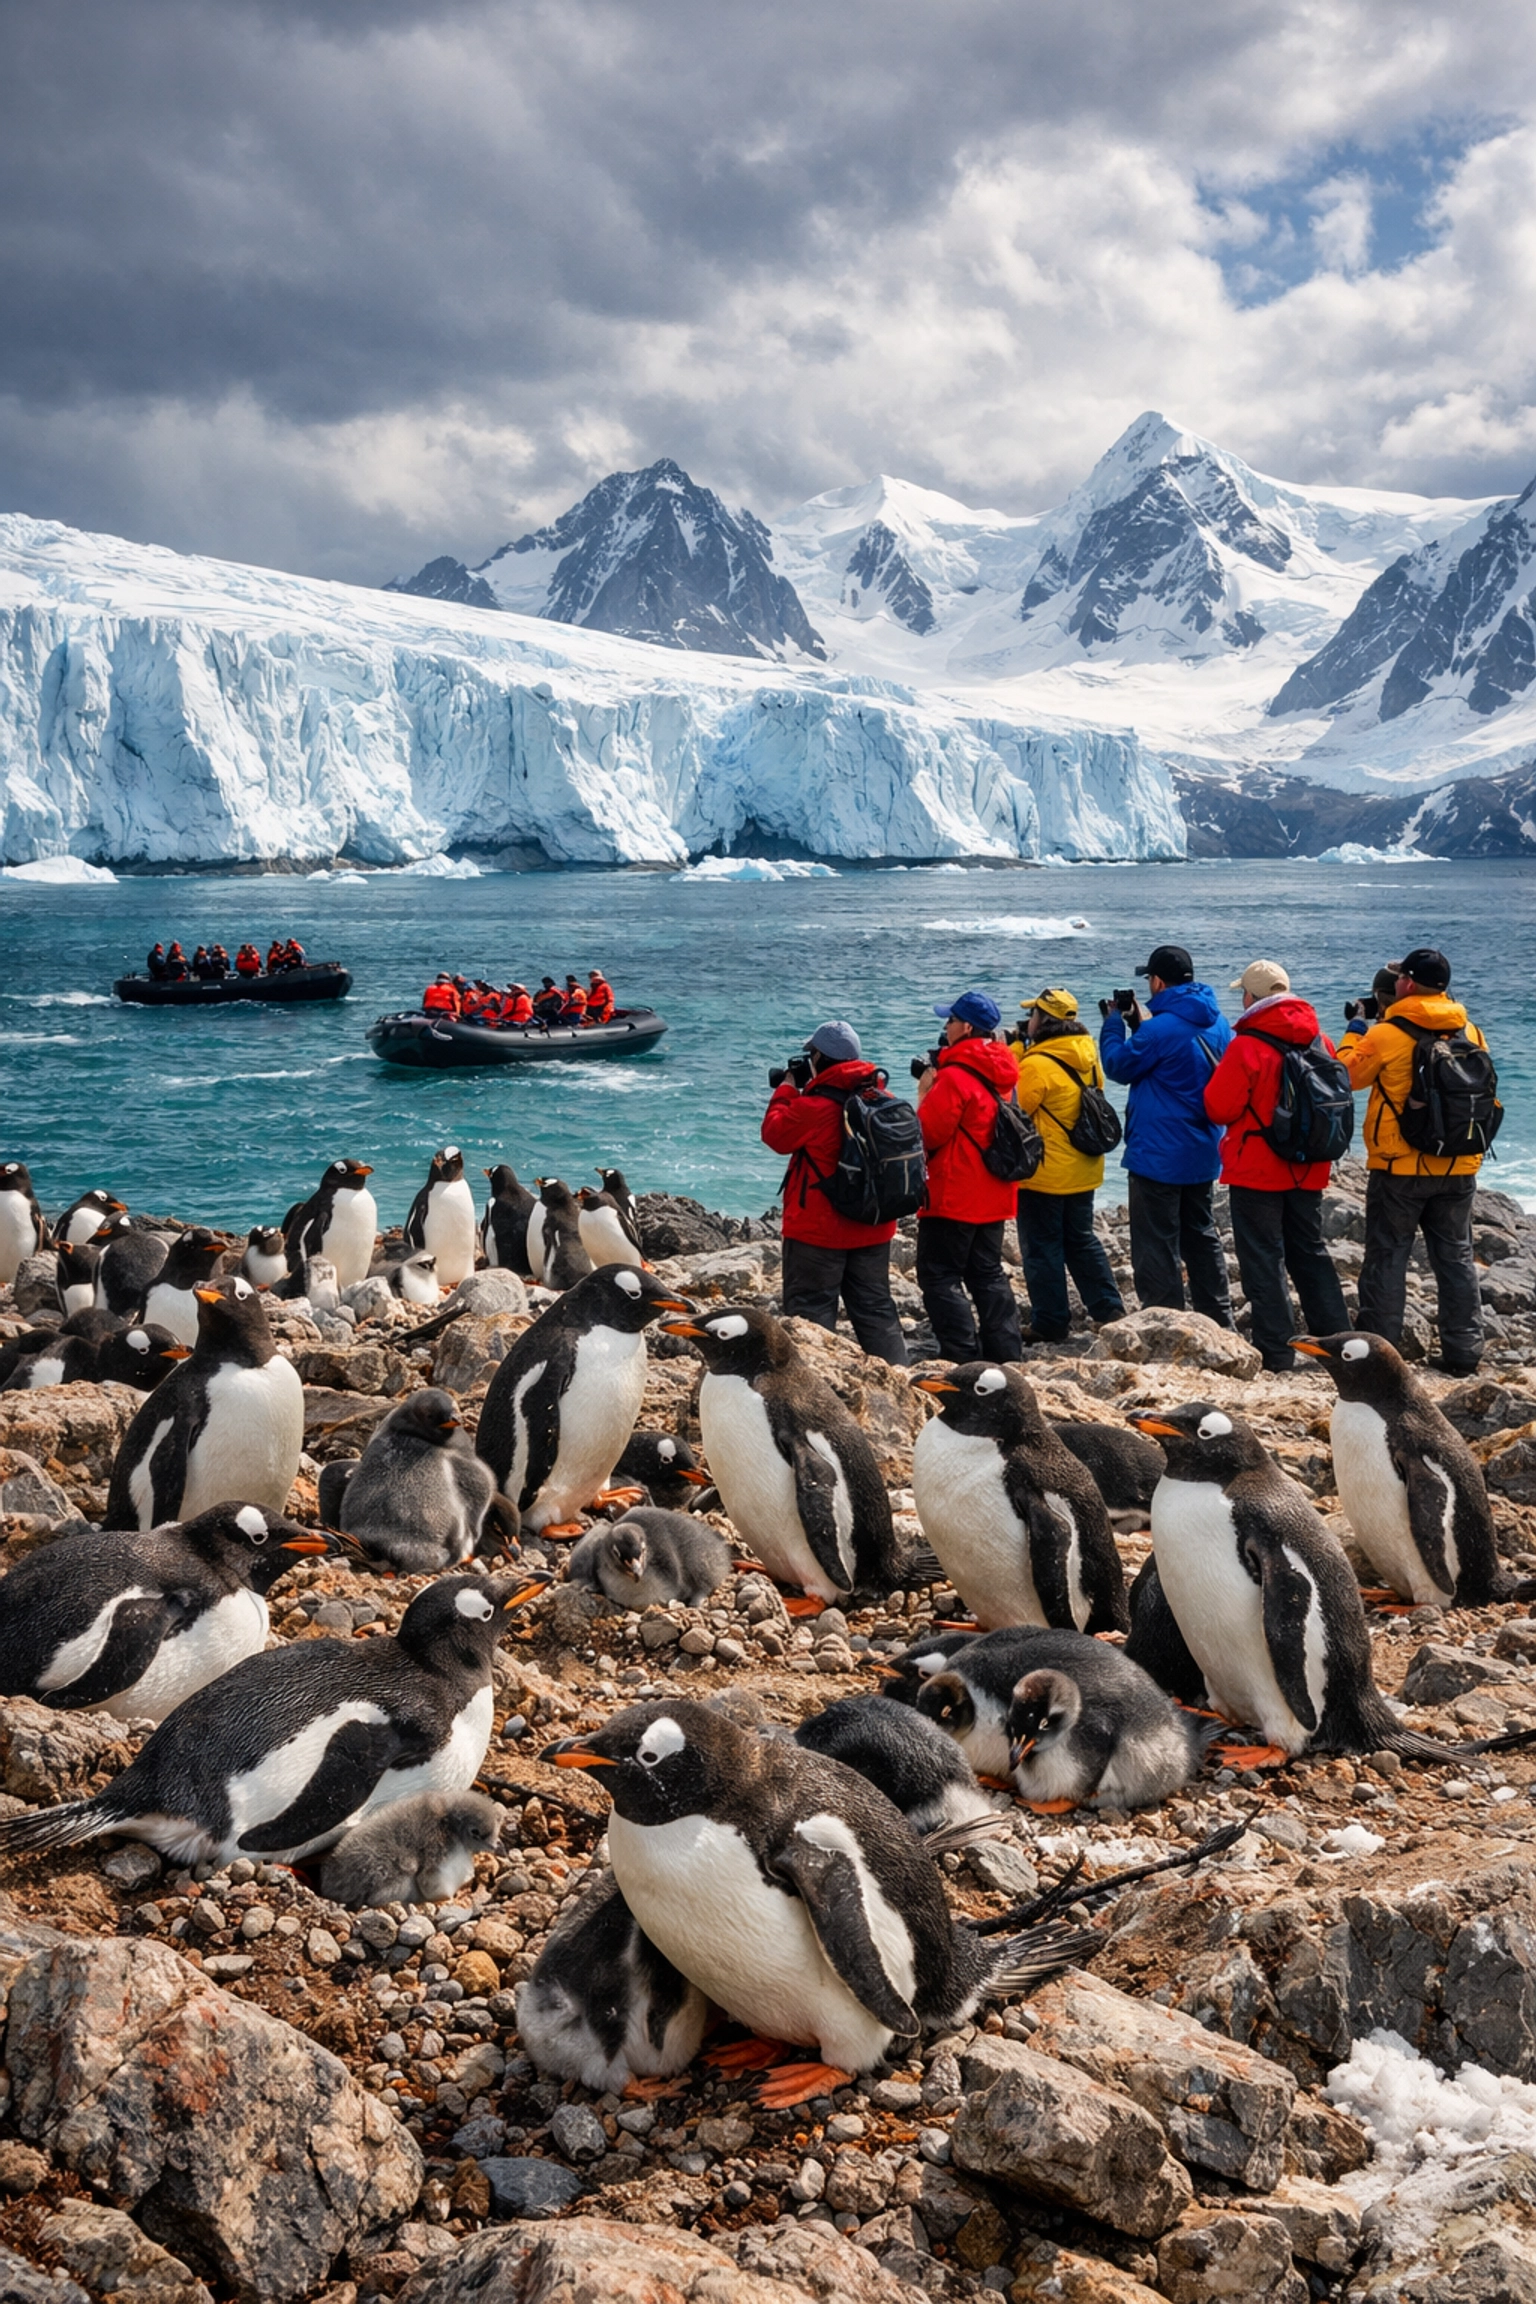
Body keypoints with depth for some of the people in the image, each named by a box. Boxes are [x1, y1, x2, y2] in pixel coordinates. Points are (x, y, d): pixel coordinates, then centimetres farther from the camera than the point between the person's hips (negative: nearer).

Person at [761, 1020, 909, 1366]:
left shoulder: (813, 1106, -19)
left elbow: (775, 1133, -5)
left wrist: (786, 1090, 8)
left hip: (818, 1230, -6)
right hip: (873, 1230, 6)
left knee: (810, 1308, 2)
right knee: (875, 1308, 14)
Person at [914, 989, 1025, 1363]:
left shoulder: (955, 1076, -18)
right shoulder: (1003, 1075, 10)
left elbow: (926, 1134, -19)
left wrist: (924, 1094, -4)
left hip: (954, 1198, -9)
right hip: (993, 1197, 9)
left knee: (939, 1277, -2)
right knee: (989, 1274, 15)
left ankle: (962, 1355, -7)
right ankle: (1006, 1352, 15)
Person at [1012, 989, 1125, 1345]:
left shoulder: (1036, 1065, -20)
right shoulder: (1086, 1056, 4)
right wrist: (1021, 1052, 11)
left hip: (1044, 1174, -7)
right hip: (1082, 1171, 7)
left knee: (1042, 1248, 4)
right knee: (1082, 1240, 18)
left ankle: (1050, 1324, 9)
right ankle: (1109, 1311, 17)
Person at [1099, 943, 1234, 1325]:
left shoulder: (1161, 1029, -22)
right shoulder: (1217, 1024, 5)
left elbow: (1119, 1065, -10)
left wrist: (1113, 1022, 4)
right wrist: (1140, 1024, 13)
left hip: (1158, 1156, -8)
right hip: (1203, 1154, 8)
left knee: (1157, 1245, 0)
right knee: (1202, 1236, 19)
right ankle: (1218, 1320, 24)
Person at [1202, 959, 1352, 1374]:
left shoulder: (1246, 1046, -18)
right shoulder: (1321, 1042, 3)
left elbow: (1219, 1108, -15)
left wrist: (1219, 1077, 4)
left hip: (1256, 1172, -6)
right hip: (1308, 1170, 6)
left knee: (1263, 1260, 1)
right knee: (1310, 1252, 18)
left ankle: (1276, 1356, 2)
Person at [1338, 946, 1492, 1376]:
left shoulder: (1386, 1035, -14)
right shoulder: (1470, 1034, 1)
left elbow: (1347, 1073, 1)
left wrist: (1355, 1029, 14)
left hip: (1399, 1169, -4)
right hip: (1459, 1169, 4)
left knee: (1387, 1258, 6)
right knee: (1456, 1258, 12)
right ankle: (1462, 1353, 15)